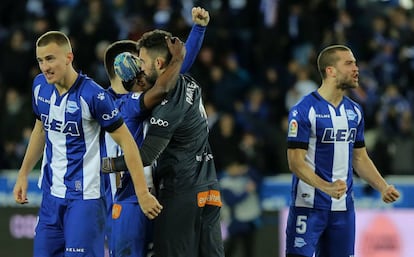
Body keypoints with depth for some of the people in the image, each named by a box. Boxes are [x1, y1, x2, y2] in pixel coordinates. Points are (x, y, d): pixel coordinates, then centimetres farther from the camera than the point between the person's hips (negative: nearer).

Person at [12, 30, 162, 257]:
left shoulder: (92, 95, -18)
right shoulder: (40, 86, 2)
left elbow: (125, 141, -14)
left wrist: (142, 192, -16)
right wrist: (23, 174, 19)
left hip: (85, 196, -7)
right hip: (52, 193, 7)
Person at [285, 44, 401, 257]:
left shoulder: (354, 111, 12)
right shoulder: (304, 110, -10)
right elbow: (296, 162, -14)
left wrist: (383, 187, 4)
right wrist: (326, 187, -28)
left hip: (343, 207, 7)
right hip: (309, 206, -6)